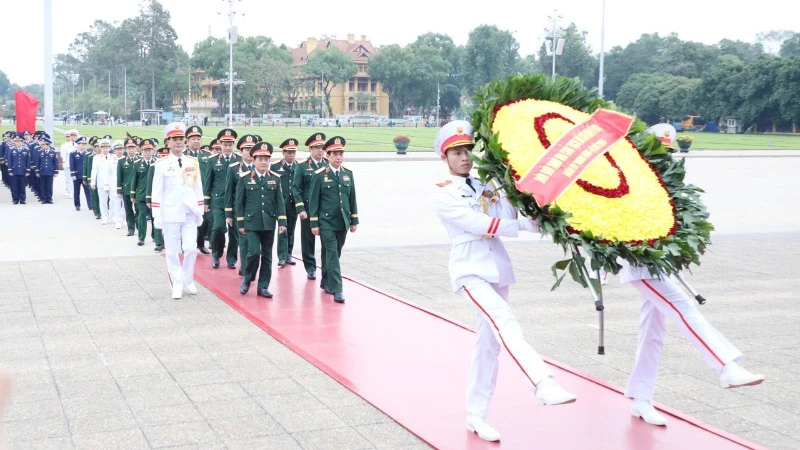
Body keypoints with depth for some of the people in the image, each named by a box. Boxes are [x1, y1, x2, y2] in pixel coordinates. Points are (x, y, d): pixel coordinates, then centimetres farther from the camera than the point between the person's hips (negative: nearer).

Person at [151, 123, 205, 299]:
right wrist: (157, 216, -5)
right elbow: (157, 192, -2)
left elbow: (198, 189, 11)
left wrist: (200, 212, 9)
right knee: (172, 252, 4)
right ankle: (177, 285, 14)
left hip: (190, 214, 2)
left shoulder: (193, 162, 6)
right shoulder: (162, 164, -3)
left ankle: (188, 281, 17)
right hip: (170, 214, -2)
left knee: (191, 249, -2)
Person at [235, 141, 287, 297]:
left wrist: (282, 221, -1)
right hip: (251, 223, -3)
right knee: (254, 252, -13)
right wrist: (240, 223, -2)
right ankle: (247, 279, 11)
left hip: (269, 223, 3)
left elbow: (279, 201, 5)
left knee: (267, 255, 6)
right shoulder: (245, 178, -2)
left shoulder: (275, 178, 5)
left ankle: (263, 286, 15)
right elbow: (239, 202, 0)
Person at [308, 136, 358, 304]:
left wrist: (354, 220, 9)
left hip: (343, 222, 5)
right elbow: (313, 200, -5)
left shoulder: (348, 173, 7)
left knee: (335, 254, 14)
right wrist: (314, 223, -7)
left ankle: (326, 282, 31)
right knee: (332, 254, -8)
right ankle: (336, 289, -9)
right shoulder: (319, 175, -6)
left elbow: (352, 198, 11)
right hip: (326, 222, -5)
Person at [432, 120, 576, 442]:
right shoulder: (443, 194, -3)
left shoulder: (486, 186, 14)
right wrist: (529, 224, -15)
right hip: (470, 268, -6)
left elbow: (506, 219, -2)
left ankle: (476, 416, 15)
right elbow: (479, 224, -15)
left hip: (497, 266, 6)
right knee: (505, 322, -28)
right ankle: (544, 386, -43)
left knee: (489, 342, 7)